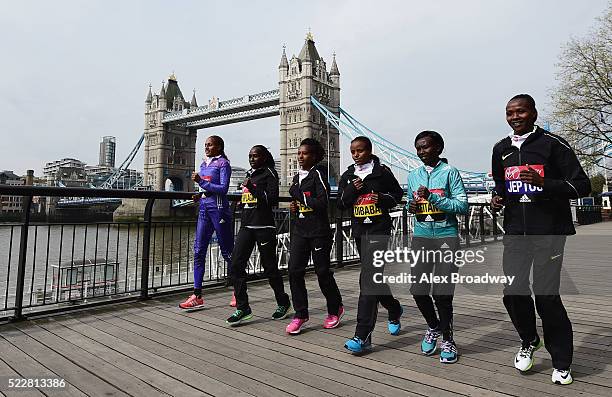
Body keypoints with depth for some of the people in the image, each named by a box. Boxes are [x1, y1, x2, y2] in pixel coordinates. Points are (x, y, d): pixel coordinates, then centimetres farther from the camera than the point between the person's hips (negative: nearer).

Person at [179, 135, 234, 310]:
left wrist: (201, 182, -17)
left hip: (218, 208, -7)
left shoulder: (223, 163, -4)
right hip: (204, 208, 8)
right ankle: (197, 296, 7)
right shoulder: (204, 164, 18)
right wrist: (200, 195, 8)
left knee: (227, 251, 2)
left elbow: (223, 188, -14)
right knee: (198, 251, 2)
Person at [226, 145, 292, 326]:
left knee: (269, 268, 3)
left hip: (264, 226, -7)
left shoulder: (269, 174, -3)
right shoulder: (249, 174, 18)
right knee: (236, 265, -4)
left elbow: (273, 199, -15)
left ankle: (283, 302, 25)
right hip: (246, 226, 7)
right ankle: (242, 307, 3)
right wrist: (243, 201, 13)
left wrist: (251, 188, -18)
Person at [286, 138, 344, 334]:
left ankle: (335, 308, 28)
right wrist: (294, 206, 6)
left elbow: (323, 202, -17)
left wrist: (301, 198, -12)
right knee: (294, 270, -3)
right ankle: (300, 314, 9)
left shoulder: (318, 173, -7)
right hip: (299, 230, 7)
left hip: (319, 230, -6)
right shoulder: (297, 177, 16)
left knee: (322, 271, 4)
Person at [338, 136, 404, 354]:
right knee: (376, 278, 17)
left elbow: (398, 194, 7)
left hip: (379, 231, -5)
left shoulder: (382, 172, -1)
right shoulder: (347, 176, 10)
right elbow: (340, 204, 9)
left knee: (369, 279, -14)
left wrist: (383, 198, -12)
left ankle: (362, 336, -12)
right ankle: (394, 310, 45)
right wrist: (352, 190, -8)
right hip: (360, 231, 6)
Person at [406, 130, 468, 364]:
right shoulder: (413, 175, 12)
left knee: (441, 292, -5)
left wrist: (432, 198, -18)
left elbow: (463, 206, -9)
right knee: (418, 290, 2)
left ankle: (447, 339, 20)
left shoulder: (449, 172, -2)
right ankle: (434, 327, 31)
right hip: (421, 236, 4)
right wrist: (411, 207, -1)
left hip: (446, 237, -4)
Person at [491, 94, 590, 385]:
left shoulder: (552, 143, -4)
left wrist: (543, 183, -21)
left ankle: (561, 362, 17)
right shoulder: (501, 149, 12)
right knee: (513, 292, 3)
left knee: (546, 295, -4)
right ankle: (529, 341, 31)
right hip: (515, 232, 4)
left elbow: (582, 185, -6)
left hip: (549, 232, -4)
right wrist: (497, 198, 4)